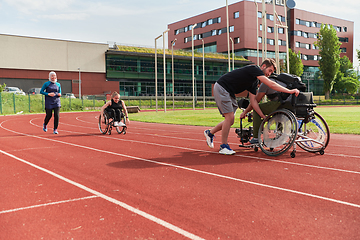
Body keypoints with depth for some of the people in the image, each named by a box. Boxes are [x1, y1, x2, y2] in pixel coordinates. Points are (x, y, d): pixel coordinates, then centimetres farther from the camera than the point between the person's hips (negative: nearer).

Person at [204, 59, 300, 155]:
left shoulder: (254, 82, 11)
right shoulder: (254, 69, -15)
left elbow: (253, 101, 8)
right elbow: (271, 84, -24)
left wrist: (263, 117, 1)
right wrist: (289, 91, -23)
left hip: (229, 93, 10)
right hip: (221, 88, -10)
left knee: (230, 120, 9)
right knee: (229, 117, -12)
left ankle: (210, 133, 28)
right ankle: (223, 146, -1)